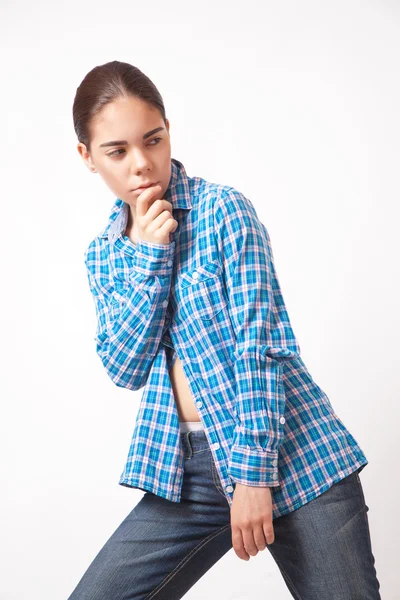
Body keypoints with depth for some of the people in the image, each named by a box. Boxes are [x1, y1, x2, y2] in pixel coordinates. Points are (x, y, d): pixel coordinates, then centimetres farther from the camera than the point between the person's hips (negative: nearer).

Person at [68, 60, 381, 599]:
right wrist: (147, 256, -12)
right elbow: (126, 369, -2)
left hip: (296, 457, -3)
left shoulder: (224, 209, -6)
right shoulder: (103, 255, 9)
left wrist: (255, 474, -17)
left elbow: (259, 344, -11)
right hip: (189, 470, 4)